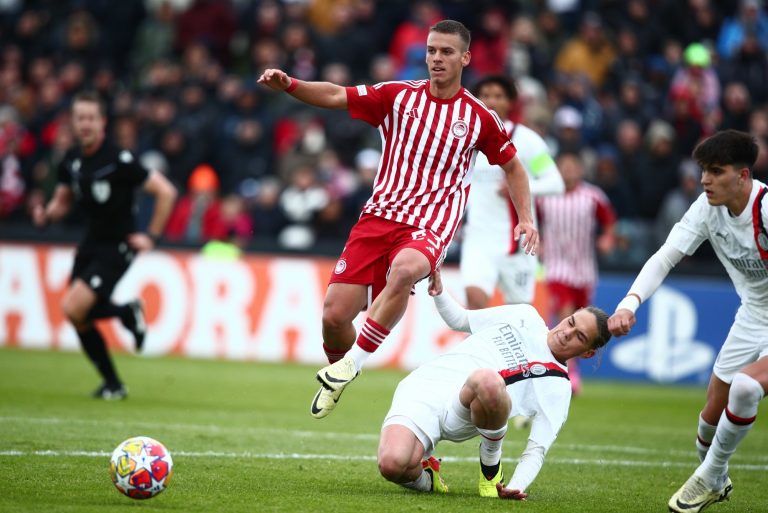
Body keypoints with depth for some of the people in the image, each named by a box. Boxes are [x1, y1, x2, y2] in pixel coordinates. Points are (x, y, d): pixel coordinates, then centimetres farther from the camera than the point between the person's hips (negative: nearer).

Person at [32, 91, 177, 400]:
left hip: (118, 247, -7)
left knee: (73, 308, -22)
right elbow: (62, 201, 17)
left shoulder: (119, 160, -18)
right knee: (79, 319, 3)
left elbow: (165, 192, -15)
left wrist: (151, 236, -14)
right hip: (90, 244, 7)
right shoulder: (71, 161, 2)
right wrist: (47, 214, -6)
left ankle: (126, 313, 6)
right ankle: (112, 384, 19)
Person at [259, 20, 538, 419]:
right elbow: (336, 96, 1)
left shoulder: (479, 117, 6)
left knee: (404, 269, -39)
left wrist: (525, 218, 8)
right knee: (334, 315, -9)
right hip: (378, 217, 2)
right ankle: (335, 378, 23)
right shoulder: (398, 96, 7)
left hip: (430, 227, -2)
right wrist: (288, 85, -16)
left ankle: (352, 363, -27)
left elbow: (512, 166, 20)